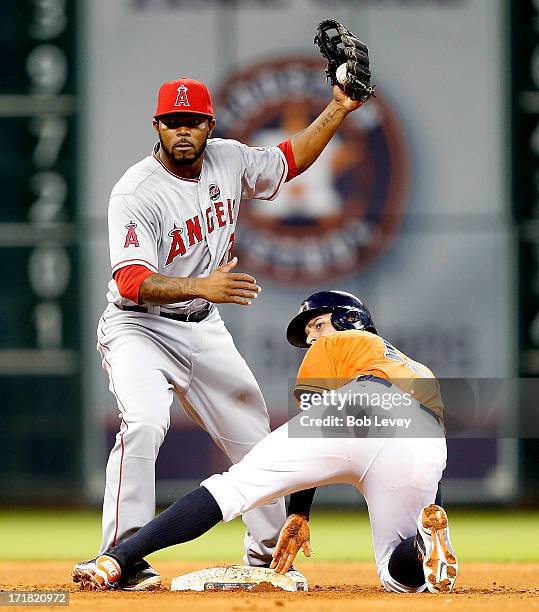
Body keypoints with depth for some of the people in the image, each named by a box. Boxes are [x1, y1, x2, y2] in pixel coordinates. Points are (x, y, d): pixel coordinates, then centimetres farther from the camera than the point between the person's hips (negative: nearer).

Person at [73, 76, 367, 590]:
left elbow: (289, 161, 18)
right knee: (145, 424, -31)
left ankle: (266, 557, 26)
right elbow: (133, 282, -33)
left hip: (204, 331, 7)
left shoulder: (228, 161, -2)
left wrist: (338, 110, 8)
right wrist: (200, 286, -48)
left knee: (253, 438, 9)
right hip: (139, 328, -7)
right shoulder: (135, 194, -23)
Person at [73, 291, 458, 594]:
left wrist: (298, 513, 15)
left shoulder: (337, 342, 33)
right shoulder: (424, 374, 47)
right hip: (428, 447, 4)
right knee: (400, 574, 16)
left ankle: (116, 561, -16)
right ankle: (426, 542, -20)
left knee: (232, 488, -1)